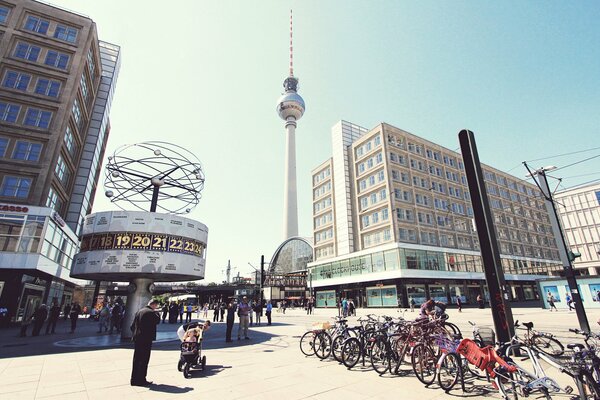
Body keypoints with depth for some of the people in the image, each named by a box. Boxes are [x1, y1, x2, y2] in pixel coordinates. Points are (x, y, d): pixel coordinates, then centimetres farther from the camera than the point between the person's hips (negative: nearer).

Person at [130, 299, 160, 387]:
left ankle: (134, 380, 23)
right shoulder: (151, 312, -14)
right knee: (144, 360, 1)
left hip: (137, 339, 8)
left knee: (136, 359, 15)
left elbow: (132, 326, 13)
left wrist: (135, 334, 20)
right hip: (146, 339, -8)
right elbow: (157, 321, -14)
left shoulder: (139, 312, 11)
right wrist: (157, 313, 1)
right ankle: (141, 380, 6)